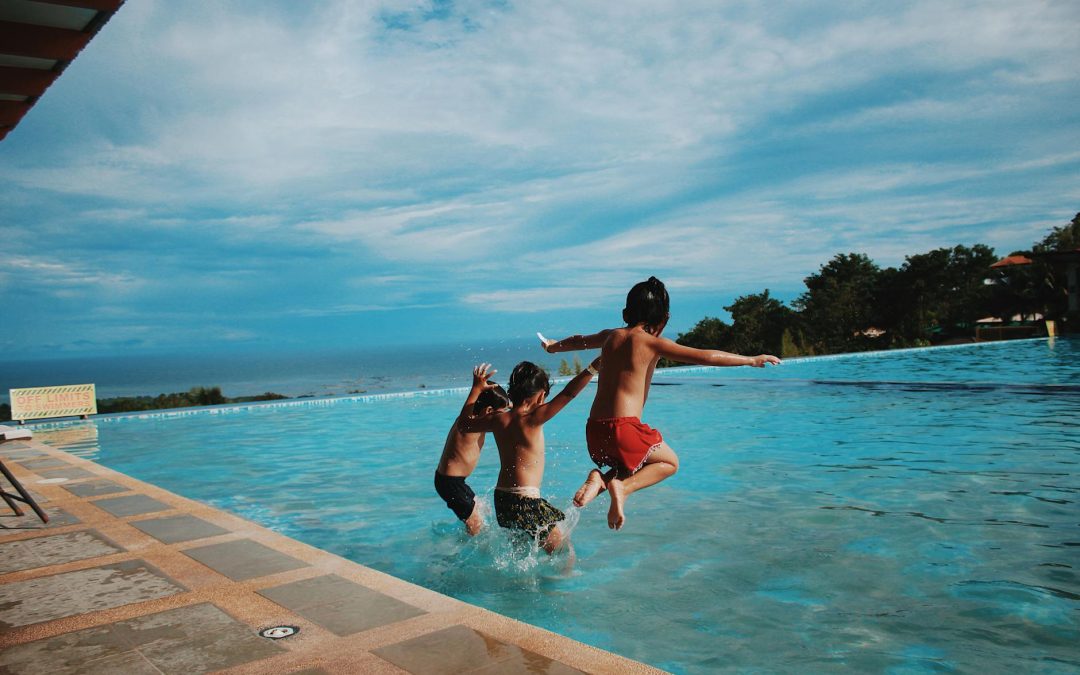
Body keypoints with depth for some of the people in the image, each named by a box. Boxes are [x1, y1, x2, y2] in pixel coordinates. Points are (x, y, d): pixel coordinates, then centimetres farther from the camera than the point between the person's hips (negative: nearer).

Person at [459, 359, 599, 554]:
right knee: (564, 551, 5)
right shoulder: (532, 419, -14)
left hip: (501, 499, 7)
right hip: (525, 502, -7)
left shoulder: (499, 420, 4)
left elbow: (465, 424, 21)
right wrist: (593, 367, -21)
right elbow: (567, 394, -20)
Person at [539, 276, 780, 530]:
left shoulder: (611, 336, 14)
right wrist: (751, 360, -3)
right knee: (670, 462, 18)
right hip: (623, 428, -6)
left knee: (637, 463, 30)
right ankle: (623, 487, -6)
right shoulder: (653, 342, -5)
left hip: (594, 430, 7)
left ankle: (600, 479, 2)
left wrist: (553, 346, 56)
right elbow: (706, 357, -11)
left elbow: (578, 340, 35)